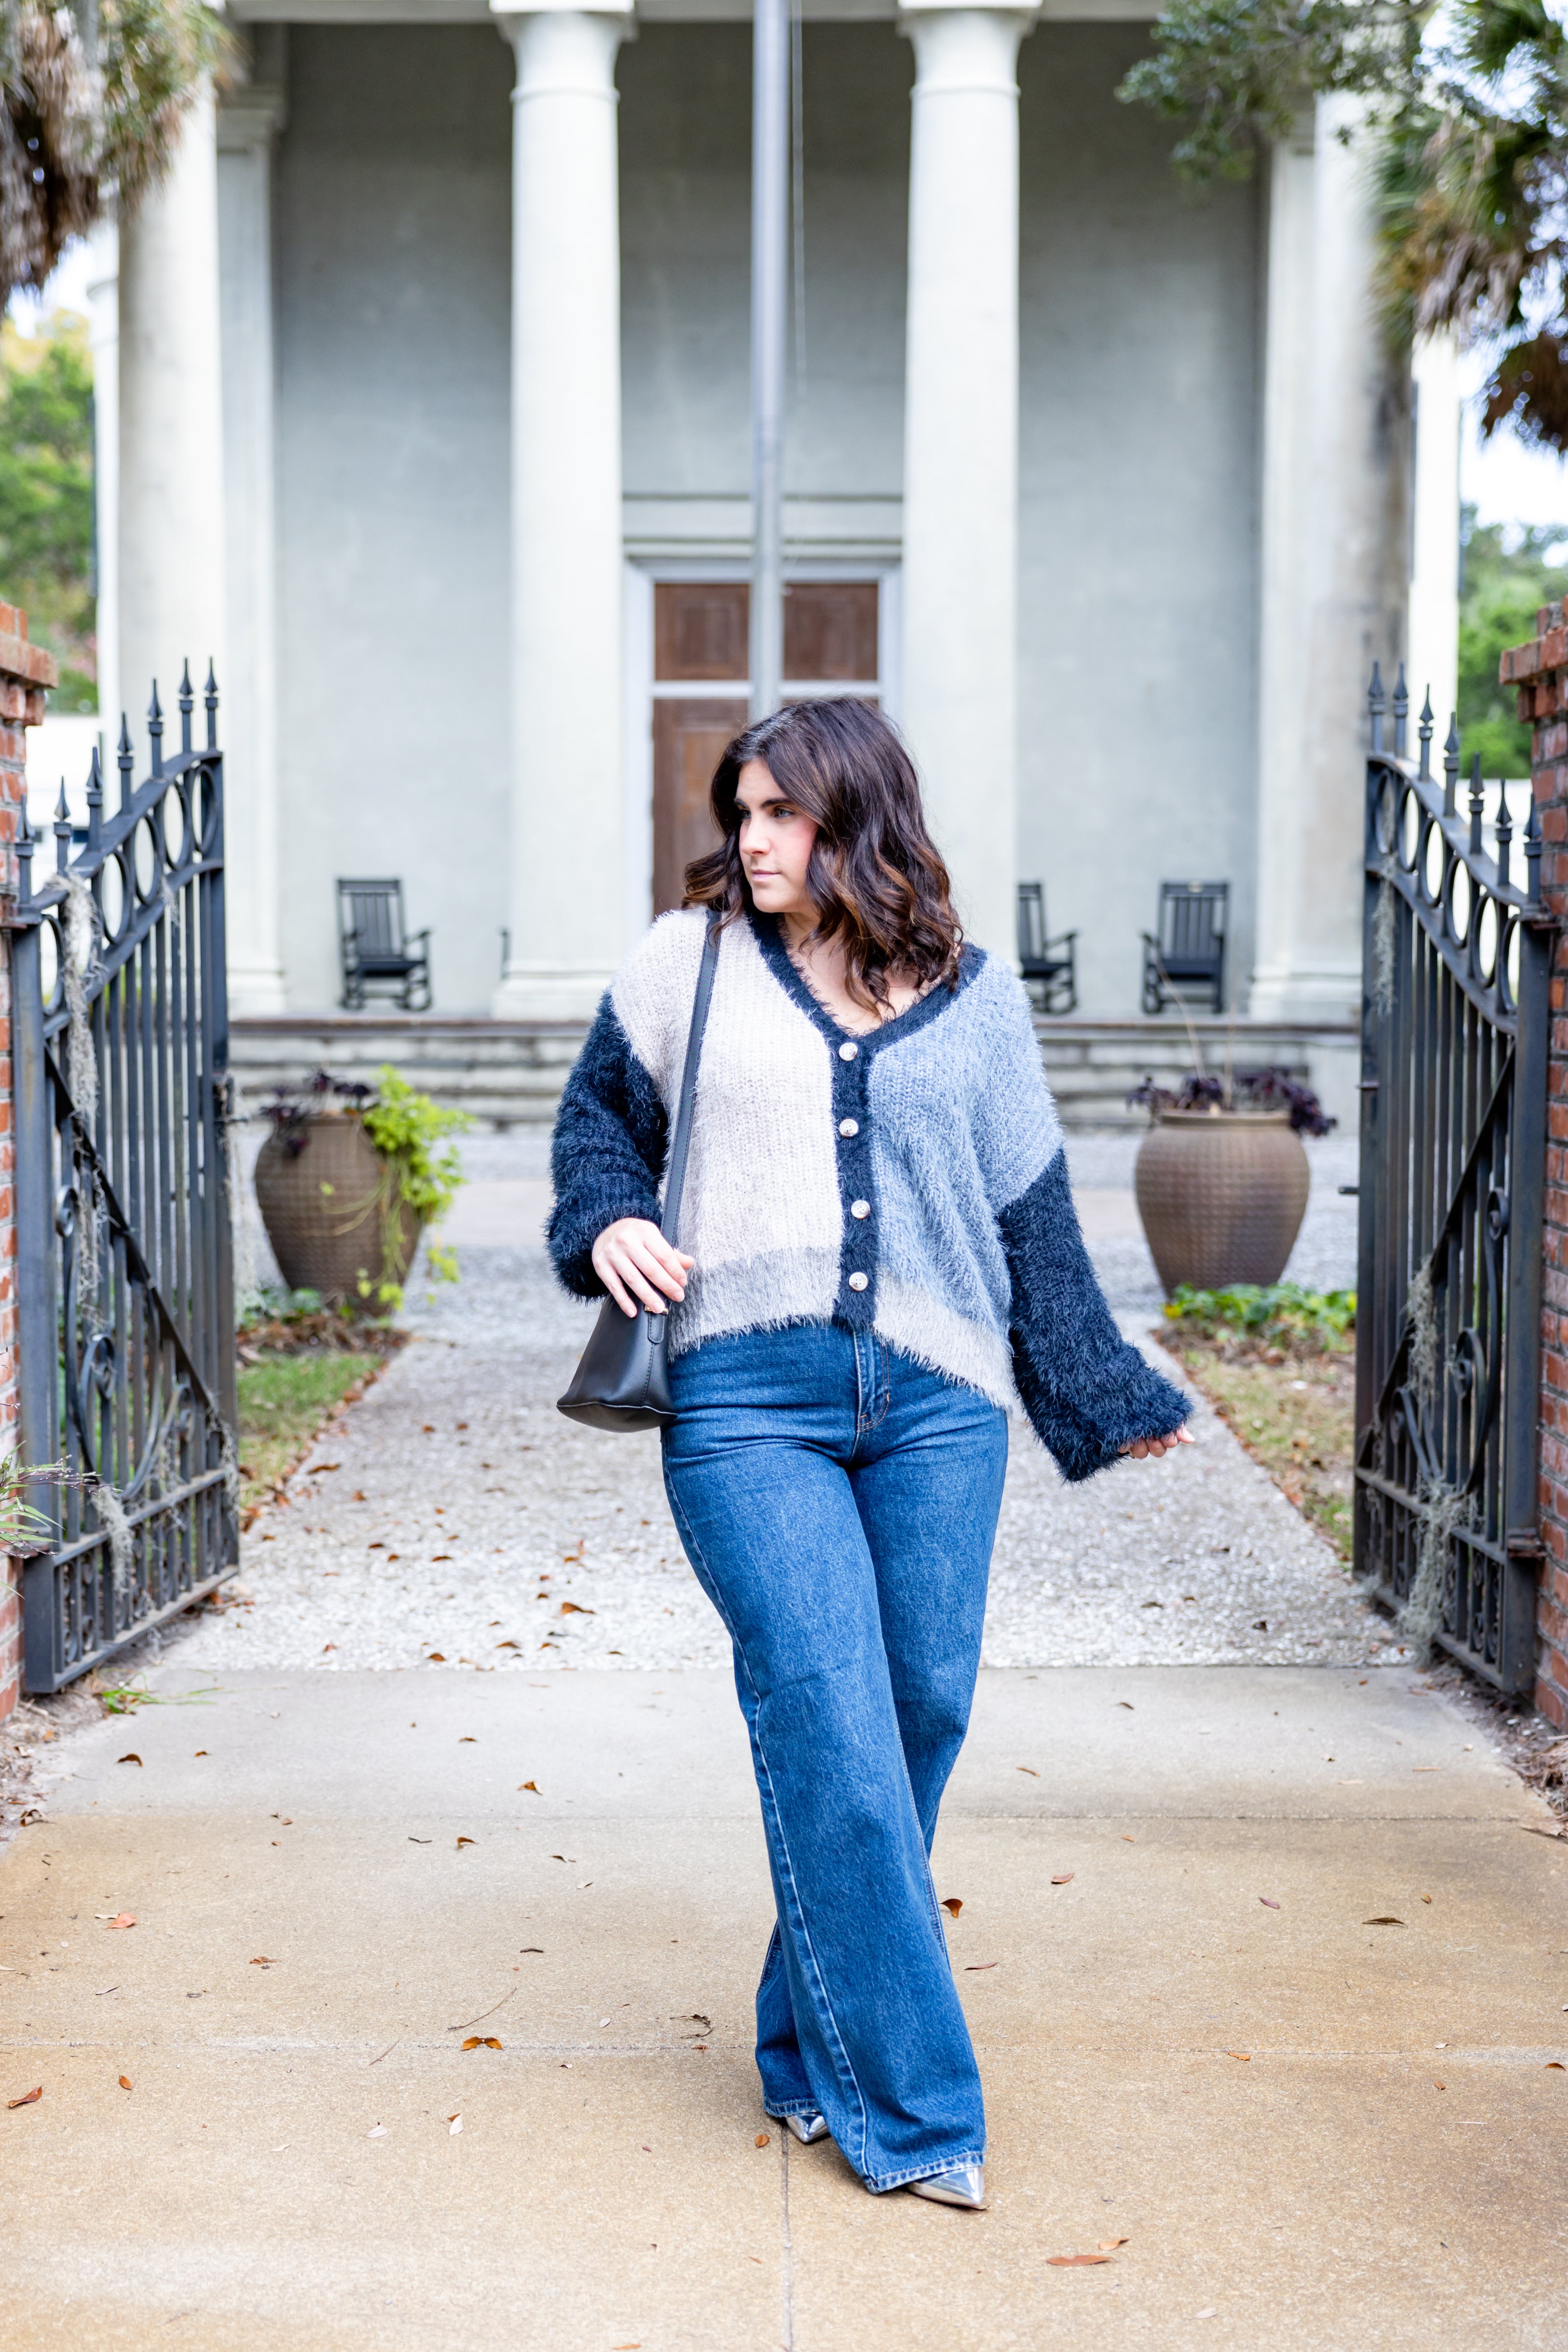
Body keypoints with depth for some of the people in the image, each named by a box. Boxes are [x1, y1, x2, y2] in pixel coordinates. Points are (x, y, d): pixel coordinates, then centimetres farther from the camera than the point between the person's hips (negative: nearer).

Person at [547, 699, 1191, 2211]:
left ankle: (813, 2050, 22)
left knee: (922, 1714, 2)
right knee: (833, 1738, -9)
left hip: (934, 1405, 2)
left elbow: (1029, 1212, 18)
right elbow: (595, 1114, 23)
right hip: (747, 1405, -2)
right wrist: (608, 1222, 2)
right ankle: (905, 2104, 1)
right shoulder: (687, 964, 10)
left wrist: (1102, 1396, 20)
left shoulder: (973, 998, 12)